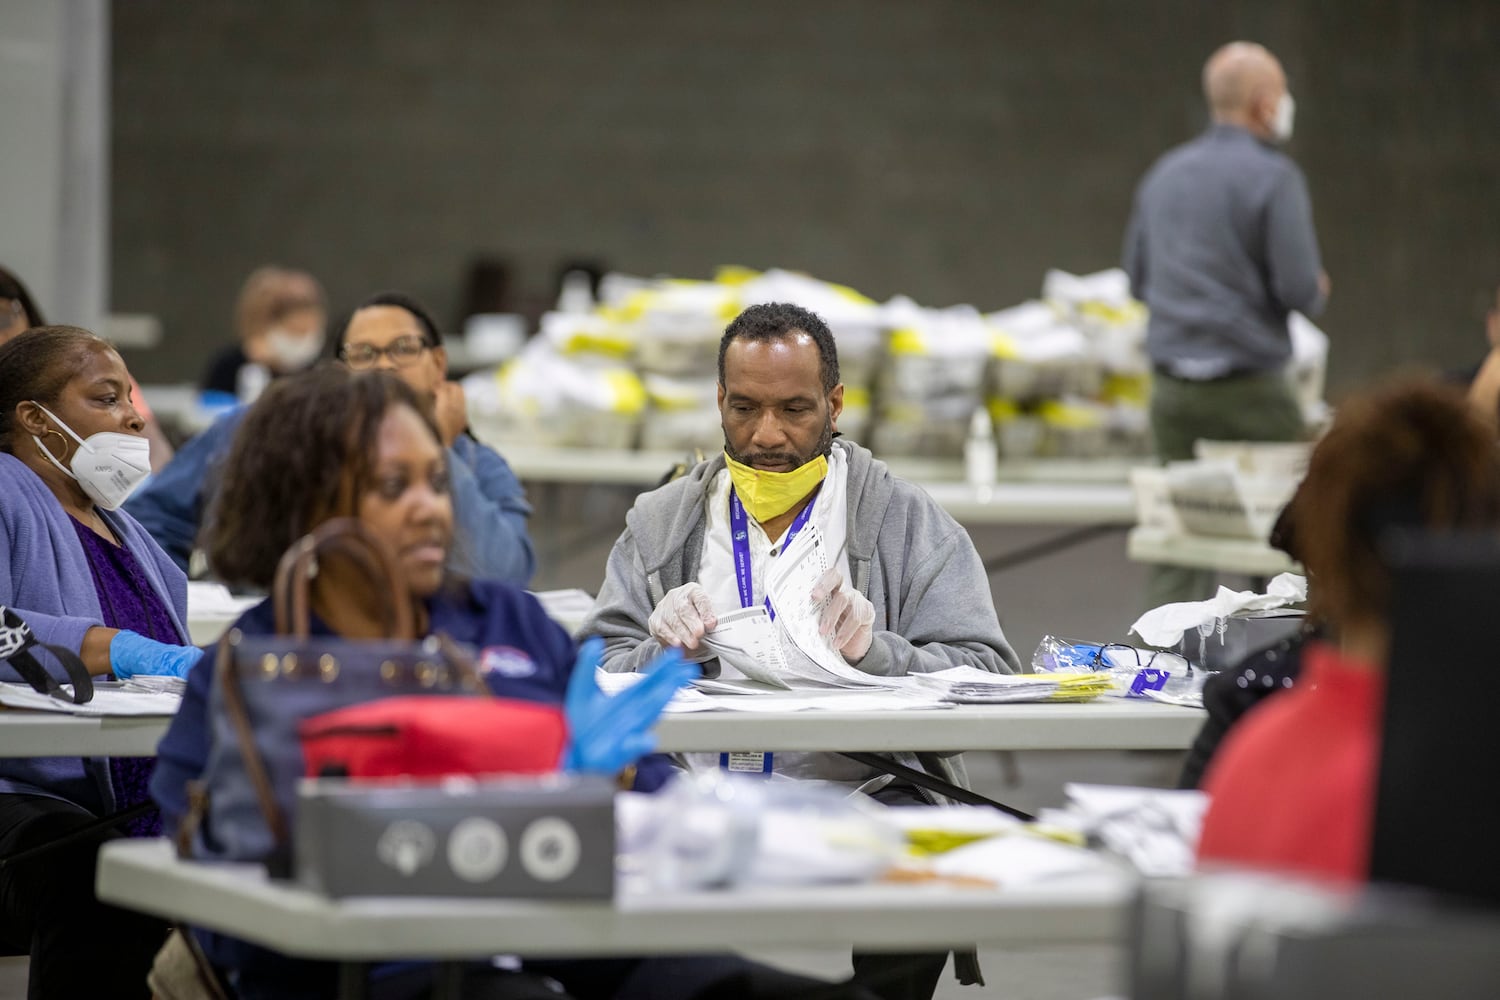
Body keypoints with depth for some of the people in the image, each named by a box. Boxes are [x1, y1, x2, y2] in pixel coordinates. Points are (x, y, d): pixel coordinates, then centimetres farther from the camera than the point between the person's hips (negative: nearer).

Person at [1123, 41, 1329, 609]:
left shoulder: (1165, 174, 10)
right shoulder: (1273, 178, -11)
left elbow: (1138, 279, 16)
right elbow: (1301, 288, -14)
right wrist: (1316, 292, 7)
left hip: (1172, 386, 6)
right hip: (1247, 385, -6)